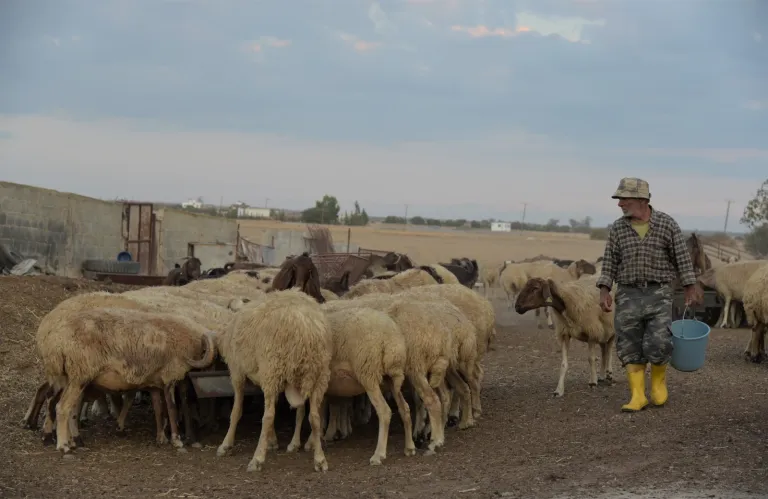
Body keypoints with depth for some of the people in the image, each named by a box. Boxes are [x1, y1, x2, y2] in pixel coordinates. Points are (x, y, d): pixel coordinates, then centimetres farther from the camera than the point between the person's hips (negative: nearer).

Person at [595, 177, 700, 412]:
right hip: (628, 295, 2)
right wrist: (604, 292, -7)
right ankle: (637, 396, 2)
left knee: (658, 344, -12)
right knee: (630, 347, -3)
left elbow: (682, 258, 0)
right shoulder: (617, 228, 1)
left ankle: (658, 380, 16)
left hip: (658, 293, -2)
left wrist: (691, 290, 0)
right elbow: (609, 262, 4)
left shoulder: (667, 224, -5)